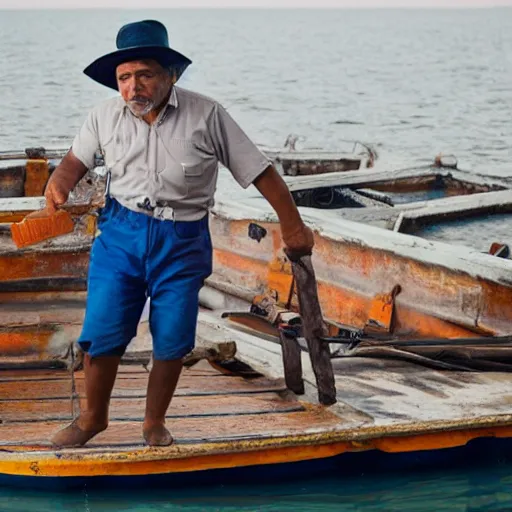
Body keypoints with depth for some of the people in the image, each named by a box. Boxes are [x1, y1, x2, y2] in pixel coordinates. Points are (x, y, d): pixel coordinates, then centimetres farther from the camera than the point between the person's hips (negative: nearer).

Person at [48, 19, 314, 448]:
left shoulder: (206, 116, -10)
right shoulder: (106, 116, -2)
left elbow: (260, 171, -4)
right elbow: (77, 160, 13)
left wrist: (293, 226, -1)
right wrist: (58, 186, -11)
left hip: (183, 242, -1)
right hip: (121, 234, 1)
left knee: (172, 343, 5)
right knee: (102, 335, -2)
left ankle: (154, 423, 27)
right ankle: (93, 418, 21)